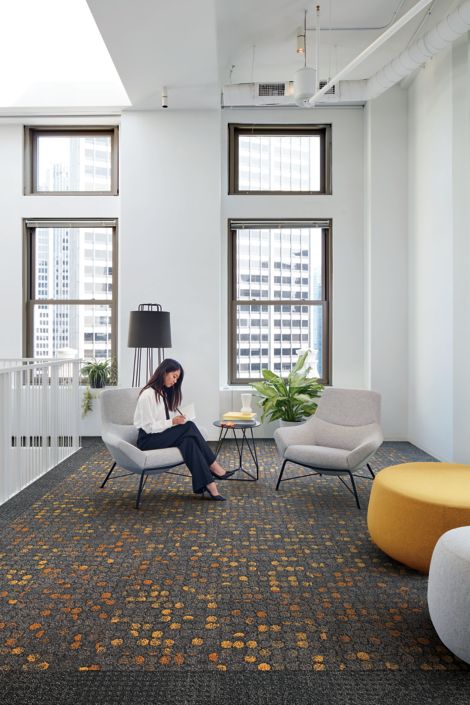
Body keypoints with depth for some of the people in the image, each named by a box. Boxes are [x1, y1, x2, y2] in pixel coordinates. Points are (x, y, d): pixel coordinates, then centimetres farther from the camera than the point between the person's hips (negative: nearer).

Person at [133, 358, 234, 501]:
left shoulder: (164, 393, 15)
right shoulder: (148, 395, -14)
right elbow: (149, 427, -17)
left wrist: (178, 419, -6)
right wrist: (173, 422, -21)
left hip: (163, 436, 7)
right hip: (148, 441, -7)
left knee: (189, 441, -25)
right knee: (189, 427, -26)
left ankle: (208, 483, -29)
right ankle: (213, 467, -20)